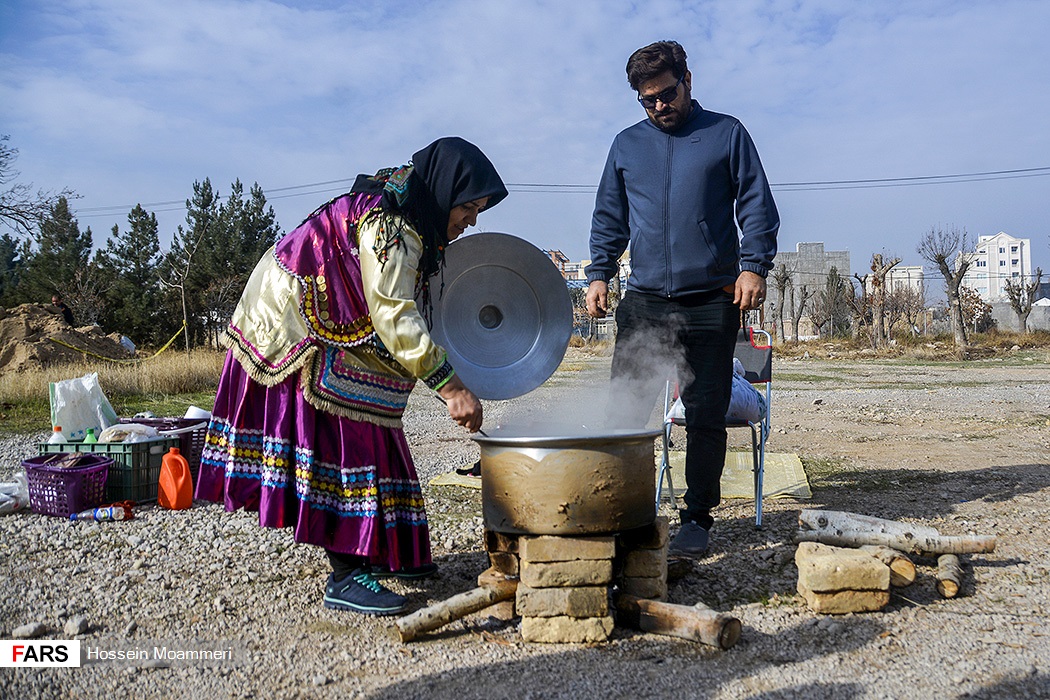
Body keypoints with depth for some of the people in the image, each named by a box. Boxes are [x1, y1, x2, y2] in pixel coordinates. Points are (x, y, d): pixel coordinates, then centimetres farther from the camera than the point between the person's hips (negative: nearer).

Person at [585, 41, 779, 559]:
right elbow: (608, 219, 18)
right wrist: (598, 273, 5)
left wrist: (753, 265, -7)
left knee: (705, 417, 2)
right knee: (623, 413, -3)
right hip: (643, 303, 2)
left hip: (711, 303, -2)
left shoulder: (726, 134, 8)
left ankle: (697, 518, 14)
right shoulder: (626, 145, 16)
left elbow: (757, 206, 6)